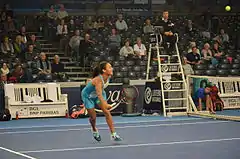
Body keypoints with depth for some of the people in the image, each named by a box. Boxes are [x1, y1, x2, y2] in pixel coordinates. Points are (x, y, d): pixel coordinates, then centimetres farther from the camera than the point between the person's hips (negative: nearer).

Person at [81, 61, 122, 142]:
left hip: (98, 94, 6)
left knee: (107, 112, -10)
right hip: (88, 96, -6)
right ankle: (94, 130, 36)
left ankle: (113, 134, -8)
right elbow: (99, 95, -54)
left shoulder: (108, 77, -18)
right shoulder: (98, 80, -40)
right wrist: (105, 104, -70)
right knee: (93, 117, 2)